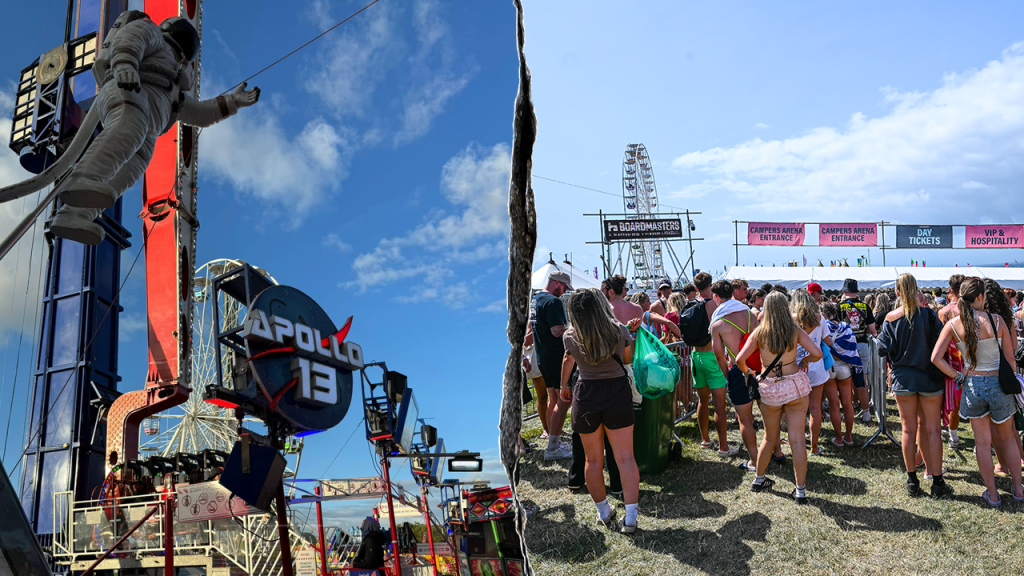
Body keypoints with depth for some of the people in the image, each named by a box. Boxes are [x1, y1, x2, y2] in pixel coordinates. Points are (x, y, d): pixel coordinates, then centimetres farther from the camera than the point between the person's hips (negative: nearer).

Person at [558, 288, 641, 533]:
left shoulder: (570, 337, -8)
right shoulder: (619, 330, -8)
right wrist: (630, 334, 26)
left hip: (586, 397, 0)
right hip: (618, 392, 0)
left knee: (593, 460, 14)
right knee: (625, 457, 4)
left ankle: (604, 512, 26)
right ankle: (630, 517, 3)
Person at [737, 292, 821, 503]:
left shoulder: (760, 332, -5)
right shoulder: (795, 331, -3)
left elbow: (740, 359, -12)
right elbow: (817, 353, -9)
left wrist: (746, 372, 8)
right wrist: (804, 361, 11)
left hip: (770, 390, 1)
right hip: (796, 385, -1)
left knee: (770, 438, 18)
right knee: (797, 439, 3)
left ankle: (759, 480, 31)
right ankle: (801, 490, 6)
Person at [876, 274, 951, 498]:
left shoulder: (891, 318, -7)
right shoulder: (929, 314, -10)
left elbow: (883, 349, -7)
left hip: (903, 379, 1)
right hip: (929, 378, -1)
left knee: (909, 429, 10)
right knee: (932, 430, 6)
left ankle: (912, 481, 16)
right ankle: (937, 483, 9)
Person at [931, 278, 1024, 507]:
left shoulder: (953, 325, -8)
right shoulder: (996, 321, -11)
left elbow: (936, 358, -14)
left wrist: (958, 375, -2)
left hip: (972, 384, 0)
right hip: (998, 383, 0)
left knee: (983, 442, 11)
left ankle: (992, 494, 19)